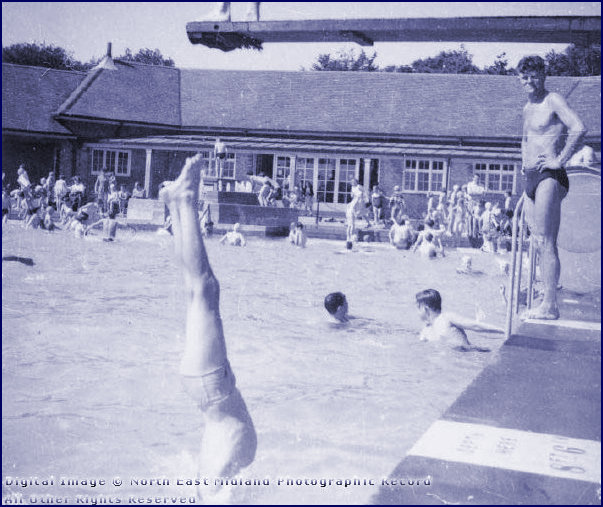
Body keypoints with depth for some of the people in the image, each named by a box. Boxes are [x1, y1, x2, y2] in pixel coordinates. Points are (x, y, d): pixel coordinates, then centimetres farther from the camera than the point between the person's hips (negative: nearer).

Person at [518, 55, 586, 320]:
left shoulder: (553, 100, -7)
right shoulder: (528, 107, 19)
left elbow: (579, 128, -23)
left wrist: (559, 160, -20)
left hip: (549, 178, -9)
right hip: (531, 179, 9)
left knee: (546, 243, -11)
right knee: (538, 243, 8)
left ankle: (550, 306, -9)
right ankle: (547, 303, 14)